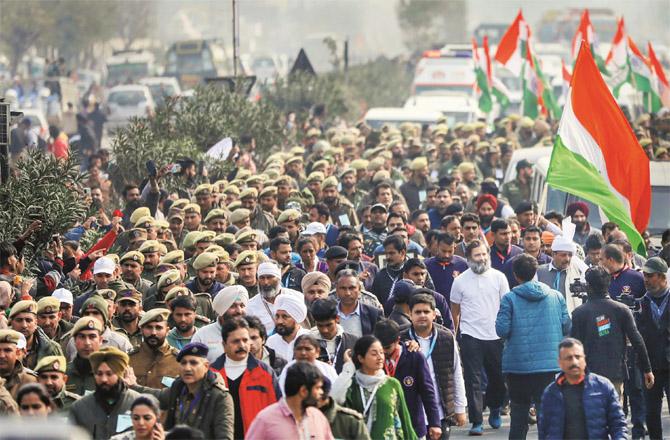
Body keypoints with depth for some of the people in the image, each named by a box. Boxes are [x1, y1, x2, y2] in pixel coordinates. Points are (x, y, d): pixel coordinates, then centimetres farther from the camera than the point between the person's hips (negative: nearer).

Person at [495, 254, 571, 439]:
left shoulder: (509, 298, -5)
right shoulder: (556, 296, 3)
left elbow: (502, 330, -10)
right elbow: (567, 327, 4)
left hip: (517, 366, -1)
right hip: (550, 364, 1)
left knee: (519, 411, 11)